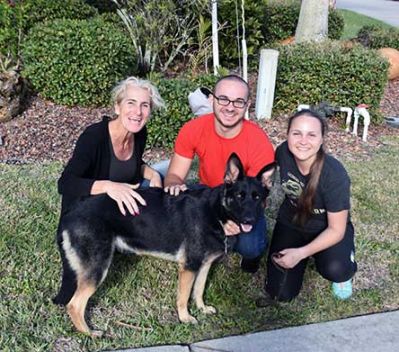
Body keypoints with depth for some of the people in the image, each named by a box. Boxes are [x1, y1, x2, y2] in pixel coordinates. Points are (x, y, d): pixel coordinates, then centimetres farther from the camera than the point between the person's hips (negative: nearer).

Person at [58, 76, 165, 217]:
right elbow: (65, 183, -31)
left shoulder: (140, 133, -8)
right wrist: (107, 186, -45)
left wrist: (153, 174, -9)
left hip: (121, 206, 6)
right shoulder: (93, 136, -28)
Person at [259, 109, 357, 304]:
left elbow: (336, 230, -23)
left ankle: (343, 272, 4)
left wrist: (301, 253, -30)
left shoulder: (334, 175, -32)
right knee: (281, 293, -5)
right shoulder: (283, 152, -22)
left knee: (334, 269, -35)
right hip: (291, 223, 3)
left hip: (327, 230, -3)